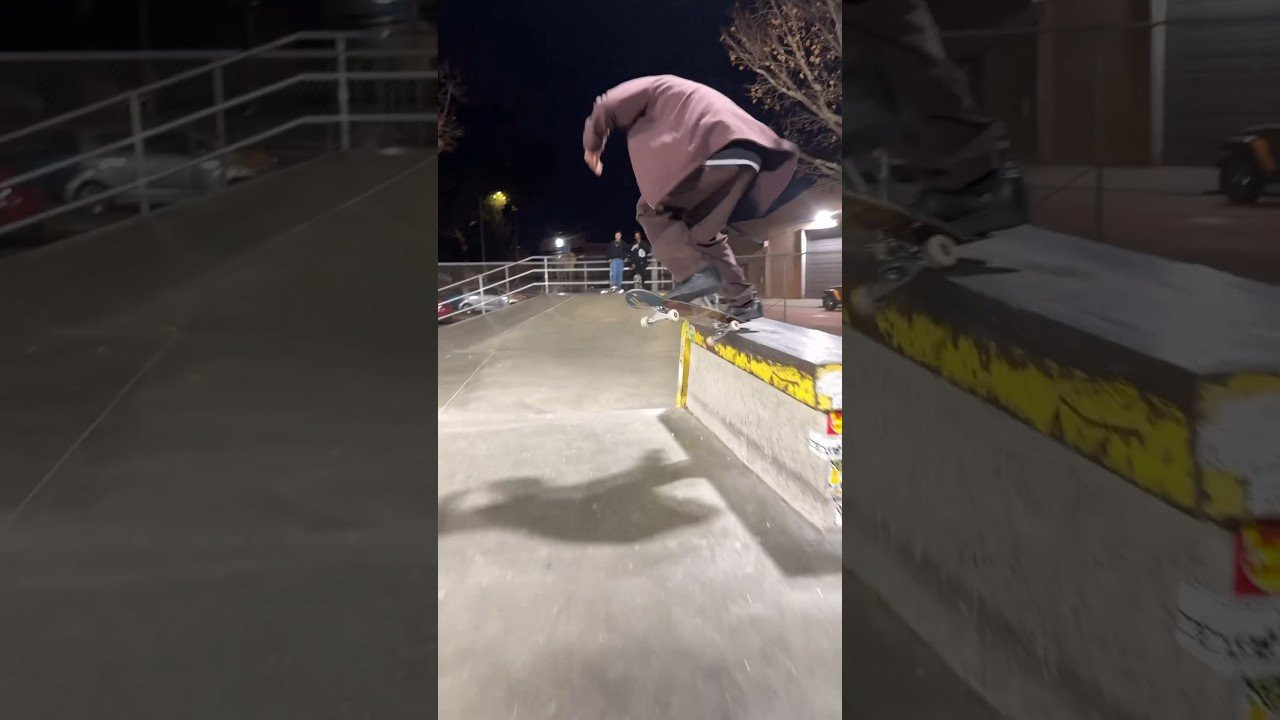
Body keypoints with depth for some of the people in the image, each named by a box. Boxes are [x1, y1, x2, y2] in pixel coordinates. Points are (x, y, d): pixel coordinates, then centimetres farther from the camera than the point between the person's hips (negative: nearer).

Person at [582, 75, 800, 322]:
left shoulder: (655, 86, 21)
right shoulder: (692, 95, 43)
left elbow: (607, 108, 10)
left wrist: (592, 146, 25)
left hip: (717, 152, -8)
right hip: (749, 155, 8)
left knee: (652, 210, 8)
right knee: (700, 227, 23)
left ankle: (695, 272, -10)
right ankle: (742, 300, 16)